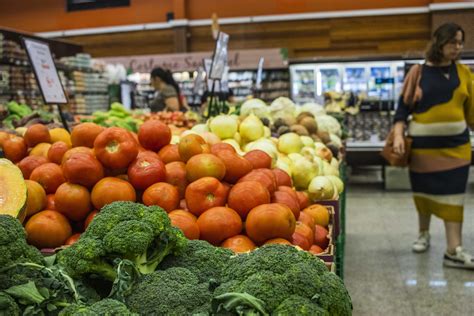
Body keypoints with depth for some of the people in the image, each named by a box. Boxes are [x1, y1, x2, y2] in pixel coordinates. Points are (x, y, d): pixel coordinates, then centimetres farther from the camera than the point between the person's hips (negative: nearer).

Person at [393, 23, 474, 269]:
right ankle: (424, 233, 34)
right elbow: (403, 107, -4)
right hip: (424, 144, -2)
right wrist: (398, 135, -16)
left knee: (453, 193, -2)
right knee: (424, 190, 11)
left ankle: (454, 251, 0)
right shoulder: (418, 73, -4)